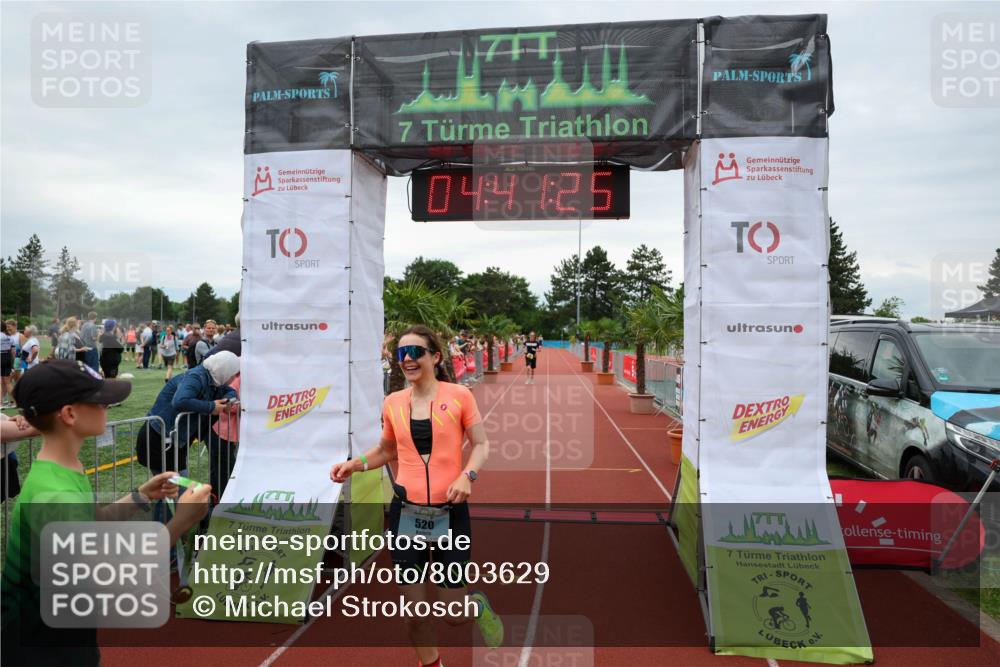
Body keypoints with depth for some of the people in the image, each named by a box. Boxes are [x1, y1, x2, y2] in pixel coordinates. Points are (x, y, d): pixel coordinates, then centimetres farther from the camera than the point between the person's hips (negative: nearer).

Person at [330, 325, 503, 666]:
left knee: (454, 613, 5)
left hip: (450, 512, -3)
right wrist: (354, 464, 2)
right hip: (406, 511, 3)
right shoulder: (393, 402, 3)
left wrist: (467, 475, -19)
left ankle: (478, 605, 41)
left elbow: (481, 445, -1)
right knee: (414, 611, 9)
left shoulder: (459, 395, -7)